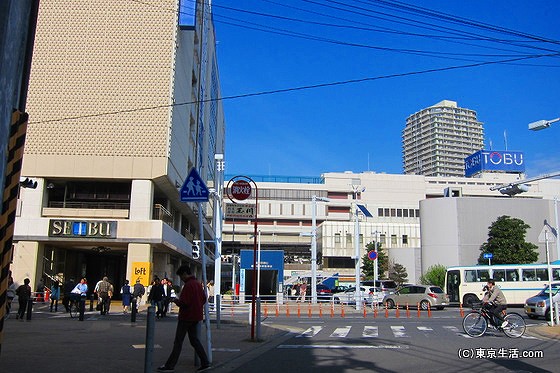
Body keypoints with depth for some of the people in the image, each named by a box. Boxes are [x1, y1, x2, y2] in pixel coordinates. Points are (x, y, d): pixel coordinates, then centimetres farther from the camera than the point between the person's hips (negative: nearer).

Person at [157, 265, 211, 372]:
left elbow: (184, 302, -24)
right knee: (194, 340, 14)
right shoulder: (198, 284, 10)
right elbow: (204, 299, 16)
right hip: (196, 317, 9)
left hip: (186, 317, -9)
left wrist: (176, 301, -6)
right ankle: (205, 363, 11)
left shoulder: (188, 285, -19)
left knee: (178, 342, -1)